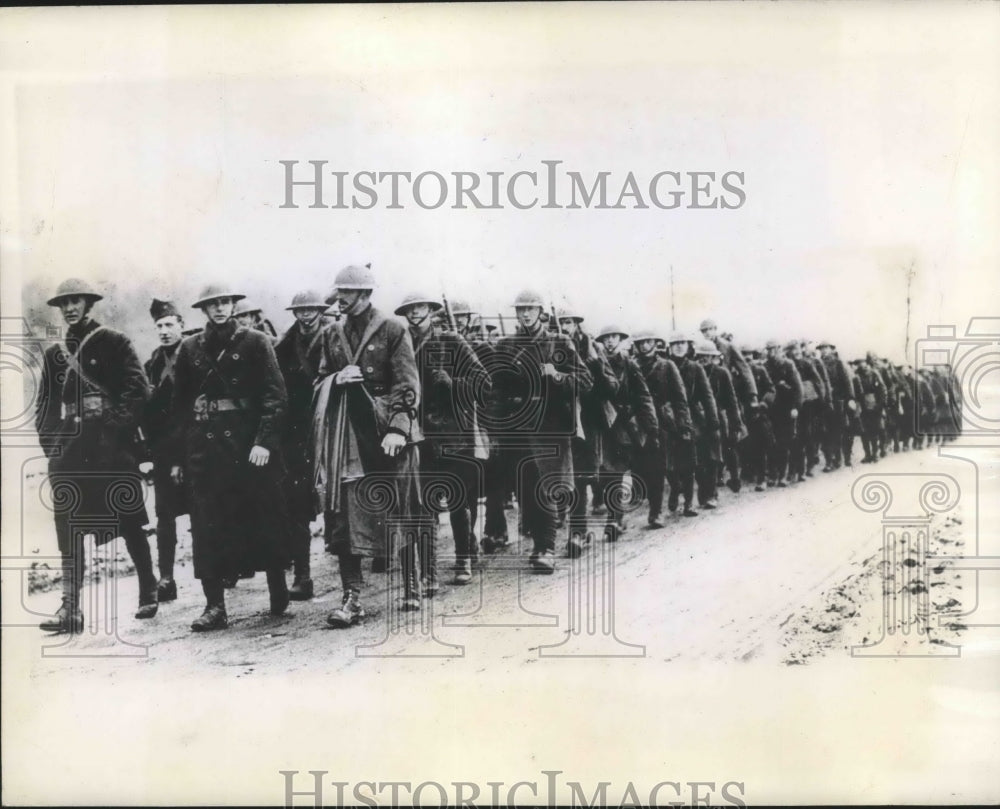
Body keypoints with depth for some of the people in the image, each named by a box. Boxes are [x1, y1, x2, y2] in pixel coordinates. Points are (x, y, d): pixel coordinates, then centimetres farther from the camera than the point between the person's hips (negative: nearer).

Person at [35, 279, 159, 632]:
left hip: (112, 444, -4)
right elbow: (45, 407, 16)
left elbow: (138, 390, -5)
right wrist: (50, 444, 4)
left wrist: (118, 425, -12)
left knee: (130, 523, 3)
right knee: (68, 529, -1)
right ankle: (70, 608, -1)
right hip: (68, 447, 4)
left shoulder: (114, 343, 1)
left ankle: (148, 594, 18)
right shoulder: (54, 354, 15)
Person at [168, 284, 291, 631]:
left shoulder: (255, 343, 2)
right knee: (206, 526, -1)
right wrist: (177, 456, 7)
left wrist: (264, 441, -14)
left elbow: (275, 396, -4)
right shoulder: (189, 349, 10)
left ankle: (278, 591, 21)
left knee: (265, 520, 4)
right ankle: (214, 606, 4)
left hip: (249, 445, -2)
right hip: (204, 449, 2)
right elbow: (179, 404, 12)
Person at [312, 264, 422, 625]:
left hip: (385, 431, -4)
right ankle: (351, 596, -1)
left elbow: (406, 384, -8)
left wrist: (397, 428, -18)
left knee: (397, 512, 6)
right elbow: (321, 382, 19)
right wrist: (336, 379, -4)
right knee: (344, 513, -3)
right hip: (345, 434, 4)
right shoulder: (332, 335, 13)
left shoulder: (393, 330, -1)